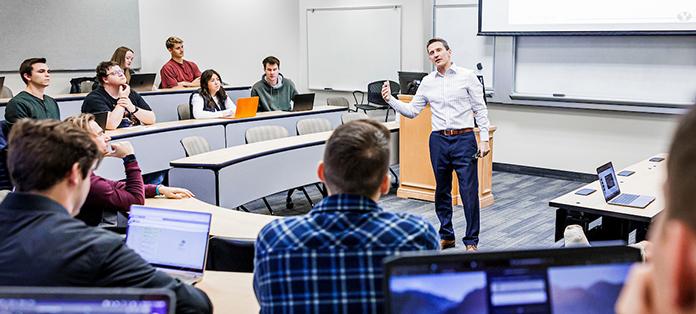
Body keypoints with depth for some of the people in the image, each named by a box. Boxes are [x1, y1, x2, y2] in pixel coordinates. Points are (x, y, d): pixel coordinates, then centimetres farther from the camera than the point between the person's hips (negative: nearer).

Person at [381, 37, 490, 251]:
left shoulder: (467, 76, -1)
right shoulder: (427, 82, 9)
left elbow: (480, 109, -2)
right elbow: (412, 111, 9)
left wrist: (484, 139, -8)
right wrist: (390, 100, -5)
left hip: (464, 139, -4)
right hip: (438, 140, 4)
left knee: (469, 192, -4)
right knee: (442, 191, 11)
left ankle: (471, 241, 7)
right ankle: (446, 236, 25)